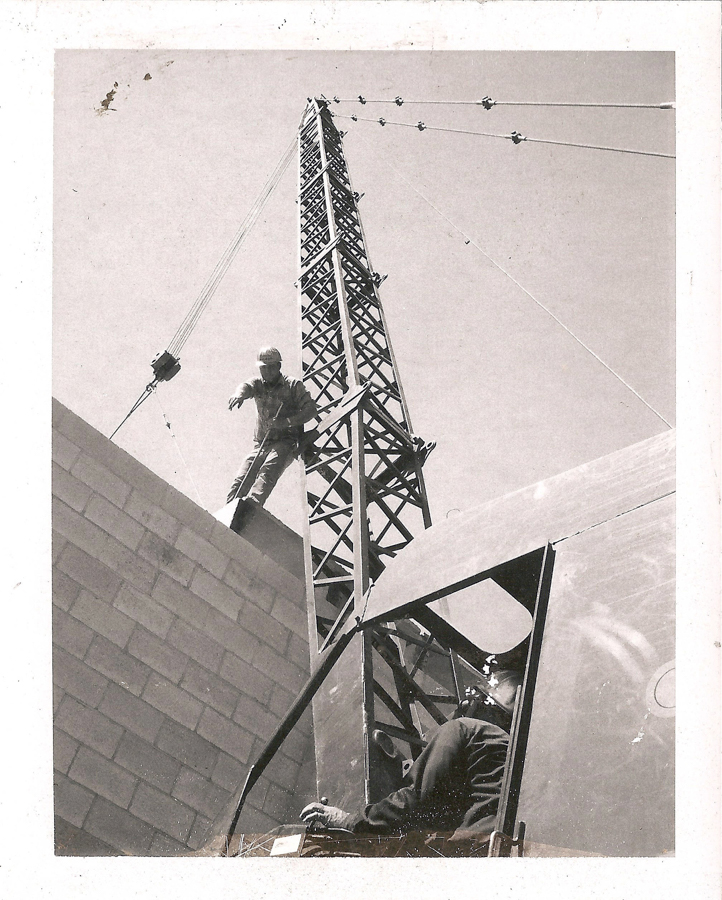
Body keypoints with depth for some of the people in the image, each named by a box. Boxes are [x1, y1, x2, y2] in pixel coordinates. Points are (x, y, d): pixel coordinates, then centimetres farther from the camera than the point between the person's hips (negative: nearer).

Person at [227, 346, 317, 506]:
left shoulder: (293, 385, 3)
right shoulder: (258, 384, 12)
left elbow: (310, 409, -4)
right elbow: (247, 386, -12)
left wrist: (286, 422, -19)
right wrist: (239, 394, -39)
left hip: (286, 442, -5)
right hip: (261, 443, 5)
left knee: (268, 471, -31)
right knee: (240, 481, -12)